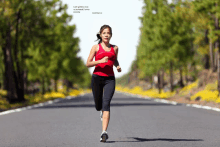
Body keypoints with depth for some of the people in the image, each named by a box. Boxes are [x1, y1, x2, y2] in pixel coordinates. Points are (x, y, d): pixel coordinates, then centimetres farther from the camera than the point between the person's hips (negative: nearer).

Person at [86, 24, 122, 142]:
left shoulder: (115, 48, 12)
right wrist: (101, 61, -15)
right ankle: (102, 111, 51)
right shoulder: (96, 47, 5)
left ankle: (104, 132, -25)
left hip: (109, 79, 0)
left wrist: (118, 66, 8)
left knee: (106, 104, -18)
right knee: (98, 106, 11)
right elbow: (88, 64, 0)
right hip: (97, 77, 0)